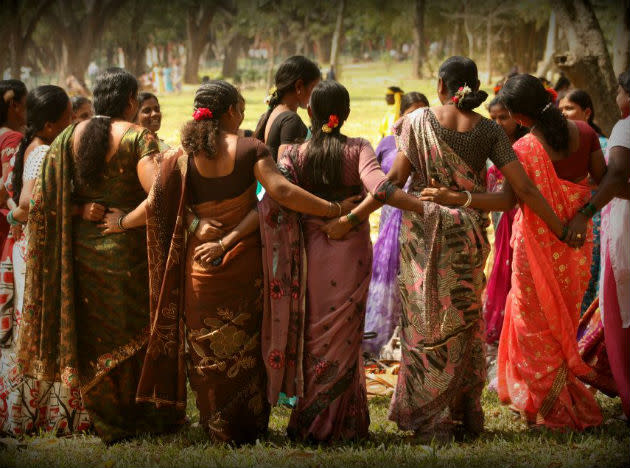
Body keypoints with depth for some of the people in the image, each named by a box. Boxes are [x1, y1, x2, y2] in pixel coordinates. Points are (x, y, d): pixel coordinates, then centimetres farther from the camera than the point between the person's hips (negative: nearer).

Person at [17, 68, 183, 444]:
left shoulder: (70, 138, 2)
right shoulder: (138, 137, -12)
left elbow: (41, 200, -2)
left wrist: (79, 210, -2)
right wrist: (126, 221, -13)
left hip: (82, 251, 4)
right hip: (127, 248, -4)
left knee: (94, 332, 13)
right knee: (136, 330, 11)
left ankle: (108, 422, 22)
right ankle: (147, 415, 22)